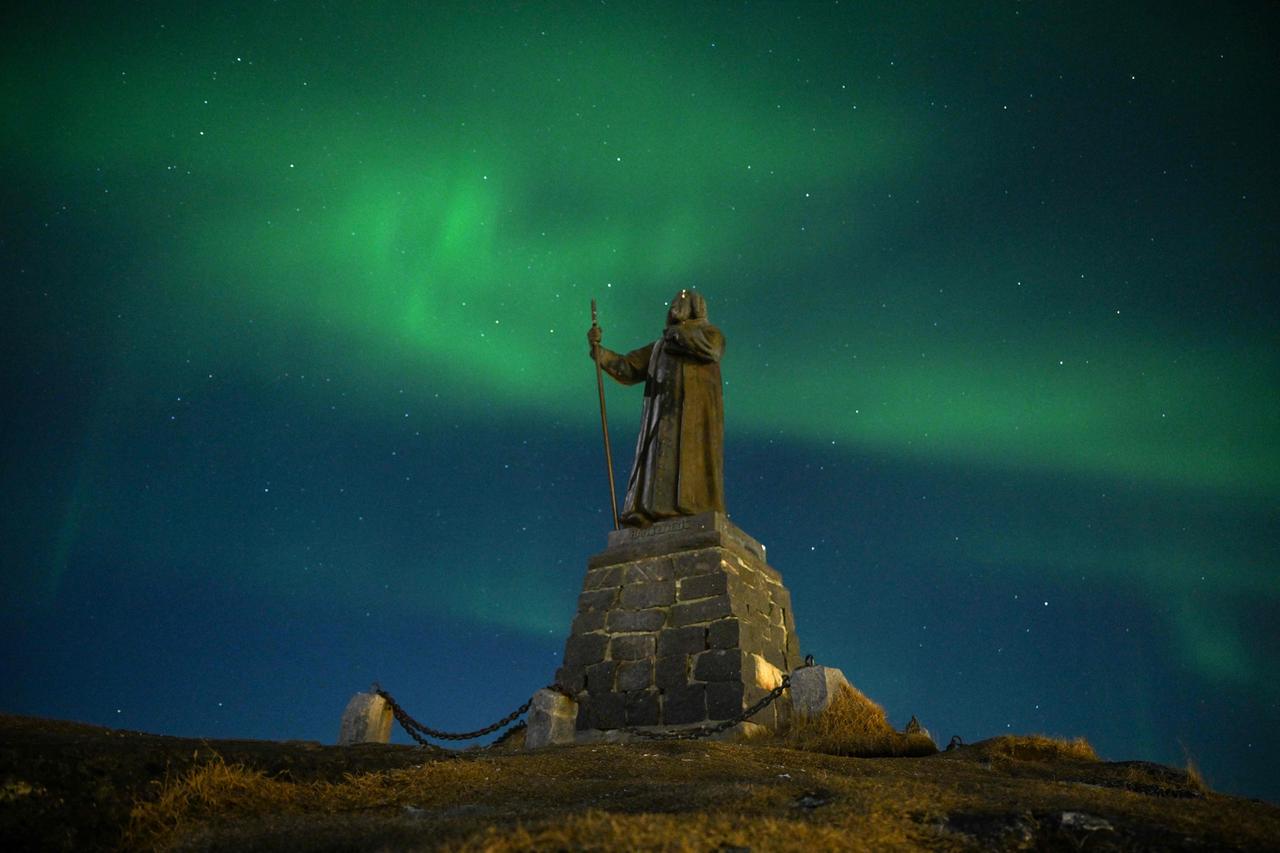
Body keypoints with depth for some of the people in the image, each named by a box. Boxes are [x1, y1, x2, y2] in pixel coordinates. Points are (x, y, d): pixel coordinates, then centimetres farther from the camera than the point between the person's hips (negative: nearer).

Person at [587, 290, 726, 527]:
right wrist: (598, 348, 8)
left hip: (695, 407, -4)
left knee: (691, 454, -19)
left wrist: (677, 333, 4)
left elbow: (710, 348, -9)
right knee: (658, 460, -11)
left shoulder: (710, 332, 17)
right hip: (664, 411, 5)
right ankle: (644, 514, -22)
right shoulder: (660, 346, 31)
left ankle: (700, 516, -27)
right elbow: (626, 368, 21)